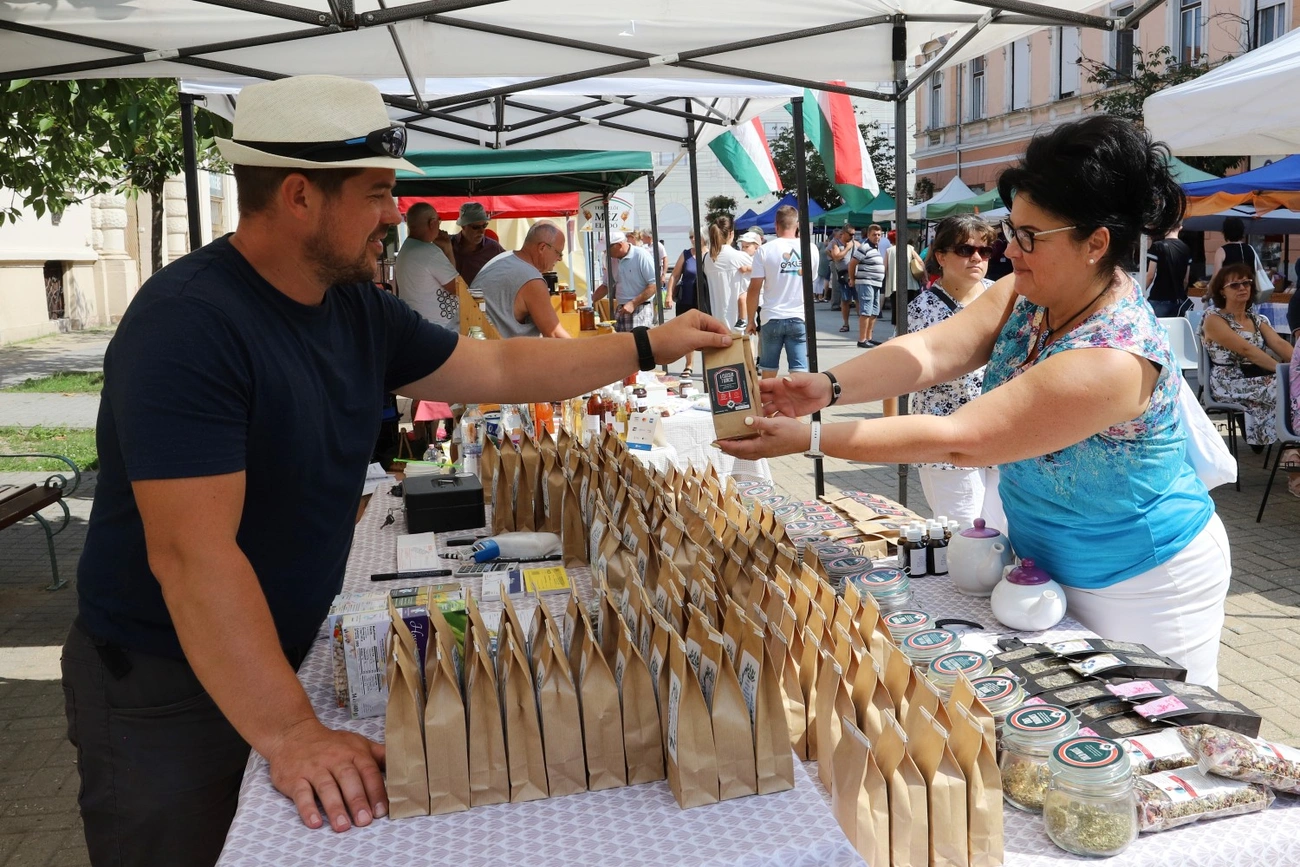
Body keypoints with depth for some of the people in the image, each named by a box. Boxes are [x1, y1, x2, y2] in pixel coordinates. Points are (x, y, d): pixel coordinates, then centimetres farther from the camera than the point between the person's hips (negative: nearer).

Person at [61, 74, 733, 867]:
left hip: (289, 653, 7)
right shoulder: (187, 326, -27)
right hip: (163, 686, -7)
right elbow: (193, 553, -32)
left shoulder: (358, 310, -2)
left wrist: (650, 346, 7)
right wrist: (288, 733, -33)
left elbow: (500, 368, 8)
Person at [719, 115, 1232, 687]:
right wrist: (828, 387, -32)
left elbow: (955, 441, -33)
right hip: (1050, 564, 8)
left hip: (1141, 587, -7)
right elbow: (932, 351, -16)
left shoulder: (1111, 360, -34)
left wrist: (808, 438, -32)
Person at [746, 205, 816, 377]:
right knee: (799, 369, 0)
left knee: (769, 370, 13)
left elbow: (754, 289, -8)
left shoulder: (765, 250, -6)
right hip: (799, 318, 1)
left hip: (772, 318, -1)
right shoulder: (811, 249, 2)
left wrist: (751, 320, 2)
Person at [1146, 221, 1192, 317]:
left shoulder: (1157, 246, -9)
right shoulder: (1186, 249, 7)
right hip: (1178, 300, 5)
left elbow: (1150, 276, -10)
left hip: (1159, 299, -5)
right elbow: (1186, 279, 11)